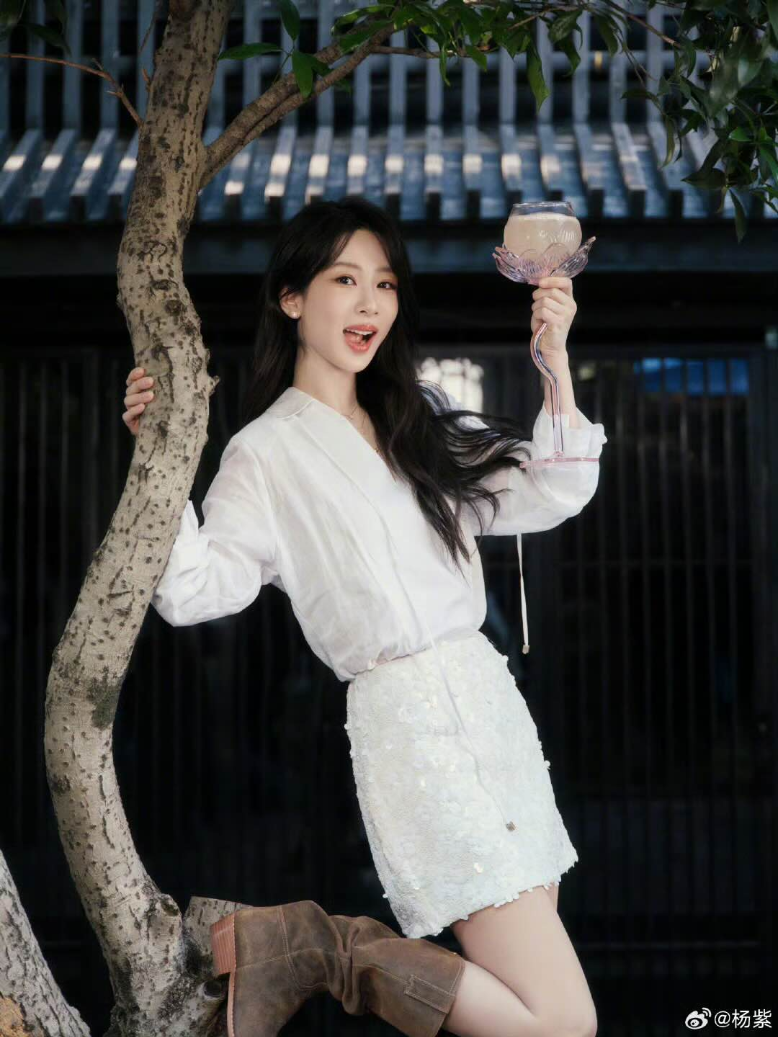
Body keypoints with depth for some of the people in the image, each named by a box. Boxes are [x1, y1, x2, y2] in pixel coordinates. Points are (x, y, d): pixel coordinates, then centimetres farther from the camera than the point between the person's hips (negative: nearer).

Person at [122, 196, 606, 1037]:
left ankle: (312, 945, 12)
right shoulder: (267, 451, -2)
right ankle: (311, 945, -1)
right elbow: (196, 590, -13)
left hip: (490, 693, 7)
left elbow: (549, 496, 9)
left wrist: (554, 359, 1)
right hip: (408, 718, -7)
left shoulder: (421, 416, 16)